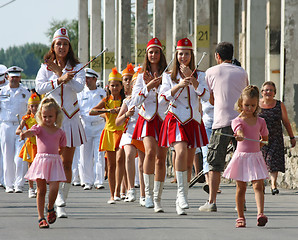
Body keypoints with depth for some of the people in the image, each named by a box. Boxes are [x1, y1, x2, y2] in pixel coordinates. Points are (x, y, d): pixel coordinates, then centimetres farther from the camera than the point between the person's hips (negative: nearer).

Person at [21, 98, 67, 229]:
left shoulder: (60, 132, 9)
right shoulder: (39, 128, 1)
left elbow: (61, 148, 20)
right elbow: (31, 132, -22)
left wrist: (55, 154, 8)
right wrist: (24, 134, -42)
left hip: (54, 161, 1)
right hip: (41, 160, -1)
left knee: (54, 188, -12)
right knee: (41, 190, 0)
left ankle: (50, 208, 17)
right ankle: (41, 217, 7)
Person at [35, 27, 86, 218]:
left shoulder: (77, 67, 5)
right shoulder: (46, 67, 7)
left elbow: (79, 87, -13)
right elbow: (40, 88, -10)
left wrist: (60, 72, -11)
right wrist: (60, 79, -20)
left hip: (71, 117, 1)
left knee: (67, 163, 2)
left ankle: (62, 202, 9)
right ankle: (58, 202, -5)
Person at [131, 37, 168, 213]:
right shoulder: (141, 76, 11)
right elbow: (136, 101, 3)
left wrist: (157, 84, -11)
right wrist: (149, 86, -8)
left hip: (163, 118, 0)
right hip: (147, 119, 0)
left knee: (161, 159, 0)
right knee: (150, 152, -24)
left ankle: (157, 199, 8)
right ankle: (148, 192, -17)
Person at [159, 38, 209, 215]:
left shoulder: (199, 75, 9)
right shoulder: (169, 76, 7)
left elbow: (206, 97, -5)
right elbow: (162, 98, -4)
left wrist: (192, 79, -12)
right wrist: (178, 85, -17)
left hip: (193, 121, 2)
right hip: (176, 120, -2)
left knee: (189, 162, 3)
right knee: (181, 152, -26)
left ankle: (181, 200, 15)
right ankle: (181, 192, -24)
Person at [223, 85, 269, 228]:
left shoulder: (260, 121, 6)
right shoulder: (237, 121, -6)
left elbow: (265, 138, 22)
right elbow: (240, 132, -29)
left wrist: (257, 146, 8)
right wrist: (240, 136, -50)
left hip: (255, 157, 2)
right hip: (241, 156, -2)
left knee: (258, 186, -11)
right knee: (241, 188, 4)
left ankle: (260, 214, -20)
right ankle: (241, 217, 13)